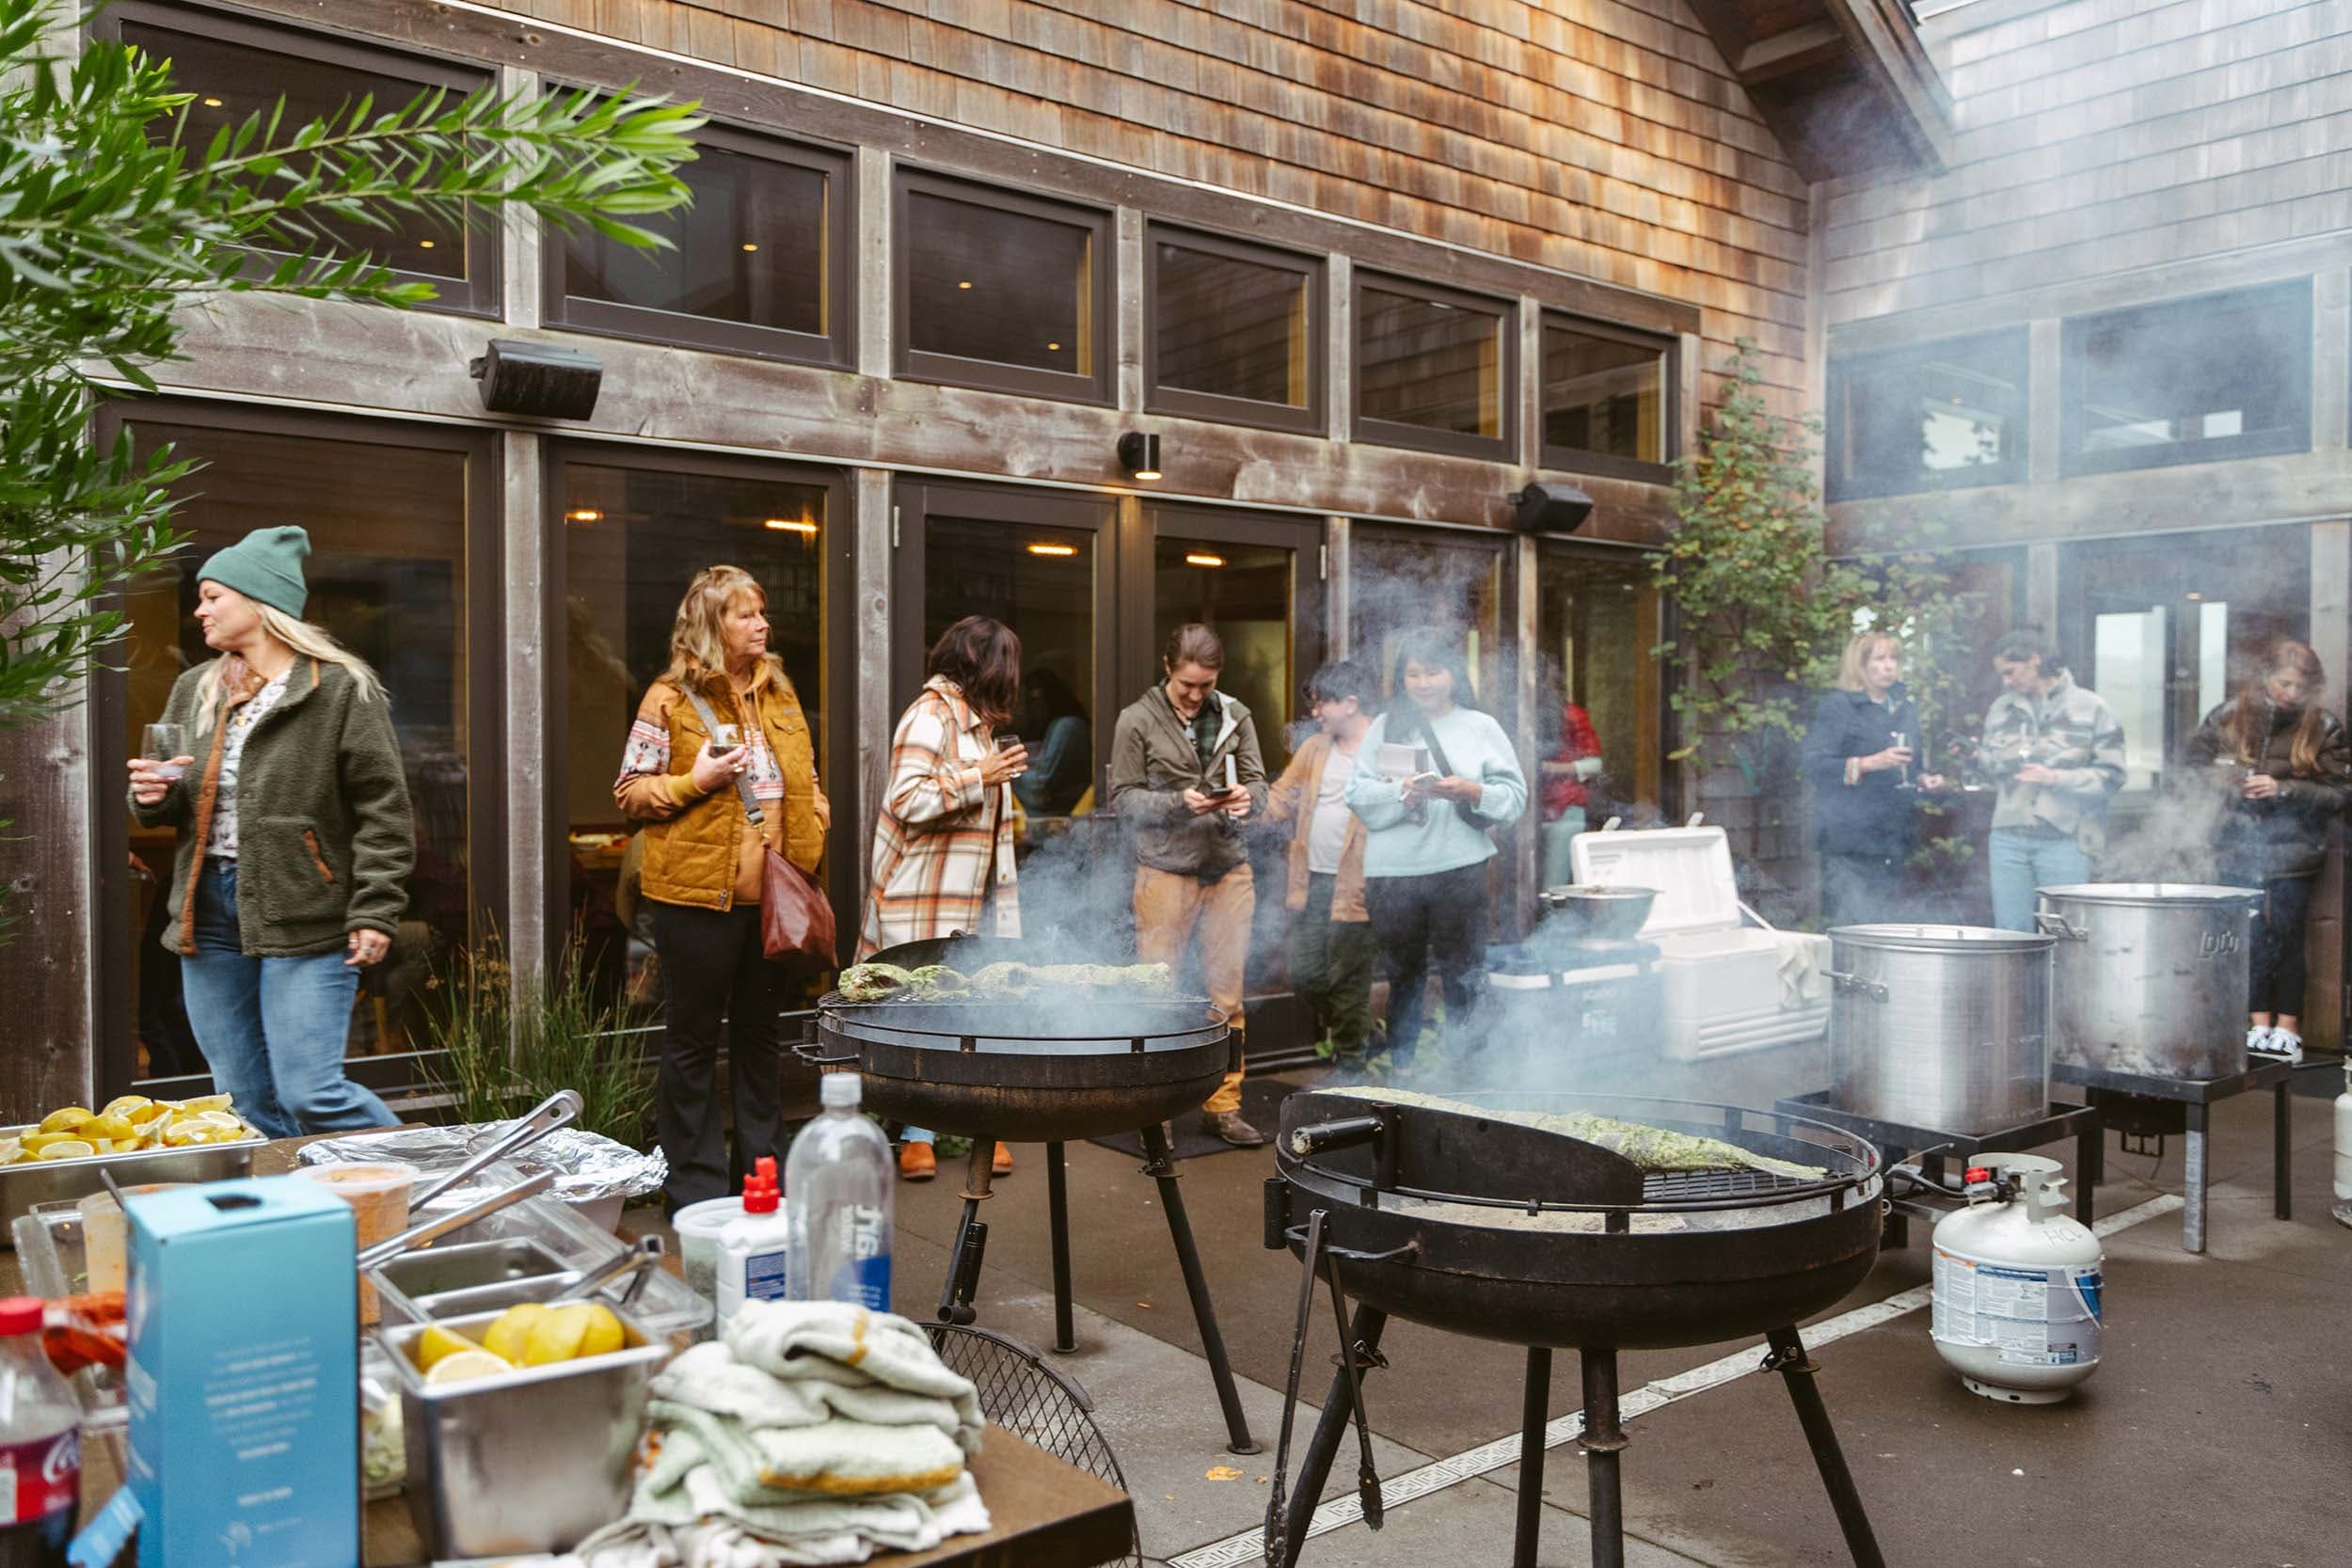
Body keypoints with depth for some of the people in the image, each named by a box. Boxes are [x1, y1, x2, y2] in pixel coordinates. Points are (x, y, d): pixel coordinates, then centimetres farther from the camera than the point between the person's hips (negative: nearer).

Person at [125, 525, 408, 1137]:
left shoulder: (341, 688, -6)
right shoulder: (195, 690, 15)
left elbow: (383, 810, -9)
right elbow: (175, 806, 24)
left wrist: (375, 912, -15)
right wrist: (152, 797, 0)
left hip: (304, 919, -7)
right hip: (209, 912, 7)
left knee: (311, 1095, -10)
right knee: (247, 1105, 10)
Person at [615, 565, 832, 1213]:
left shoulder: (779, 691, 12)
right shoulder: (670, 699, -5)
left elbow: (805, 776, 21)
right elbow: (629, 792, -4)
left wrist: (815, 824, 6)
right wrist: (695, 781, -18)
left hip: (770, 894, 6)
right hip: (696, 894, -5)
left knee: (760, 1034, 15)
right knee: (693, 1041, 5)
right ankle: (695, 1190, 15)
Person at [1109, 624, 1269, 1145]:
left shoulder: (1235, 716, 7)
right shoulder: (1138, 720, -3)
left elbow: (1259, 781, 8)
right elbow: (1123, 797, -3)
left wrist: (1247, 796, -15)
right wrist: (1178, 803, -18)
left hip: (1229, 868, 3)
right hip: (1165, 871, -3)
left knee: (1226, 994, 8)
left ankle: (1224, 1105, 17)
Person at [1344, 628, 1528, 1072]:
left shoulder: (1480, 727, 6)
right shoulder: (1385, 727, 8)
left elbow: (1514, 795, 1)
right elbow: (1357, 793, 0)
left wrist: (1471, 792, -16)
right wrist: (1401, 791, -16)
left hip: (1460, 869, -1)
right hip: (1393, 873, 1)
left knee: (1463, 976, 3)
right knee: (1403, 976, 12)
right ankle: (1400, 1066, 24)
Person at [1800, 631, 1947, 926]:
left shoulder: (1905, 710, 20)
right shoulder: (1838, 705, -2)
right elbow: (1811, 764, -12)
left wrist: (1922, 781, 9)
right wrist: (1870, 763, -20)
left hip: (1892, 839, 7)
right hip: (1849, 840, -7)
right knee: (1850, 926, -12)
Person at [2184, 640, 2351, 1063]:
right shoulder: (2229, 716, 2)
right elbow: (2194, 761, 13)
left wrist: (2283, 789, -17)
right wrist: (2220, 771, -7)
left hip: (2293, 853, -2)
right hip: (2238, 849, 2)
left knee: (2286, 939, 2)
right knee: (2250, 940, 5)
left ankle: (2287, 1028, 11)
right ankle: (2259, 1025, 14)